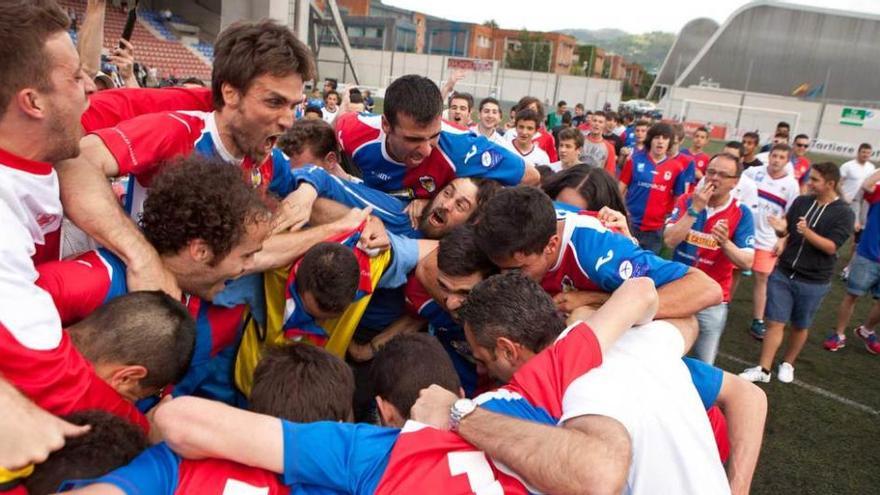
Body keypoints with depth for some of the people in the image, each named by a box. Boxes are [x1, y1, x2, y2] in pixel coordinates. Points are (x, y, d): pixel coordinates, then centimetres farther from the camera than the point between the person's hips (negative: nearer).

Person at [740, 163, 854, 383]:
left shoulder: (843, 213, -8)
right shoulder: (801, 201, 2)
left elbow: (831, 247, -16)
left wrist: (807, 233, -31)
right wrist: (781, 230, -15)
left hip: (813, 282, -2)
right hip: (782, 274, 2)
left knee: (800, 326, 14)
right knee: (775, 323, 2)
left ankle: (787, 364, 33)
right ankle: (763, 369, 7)